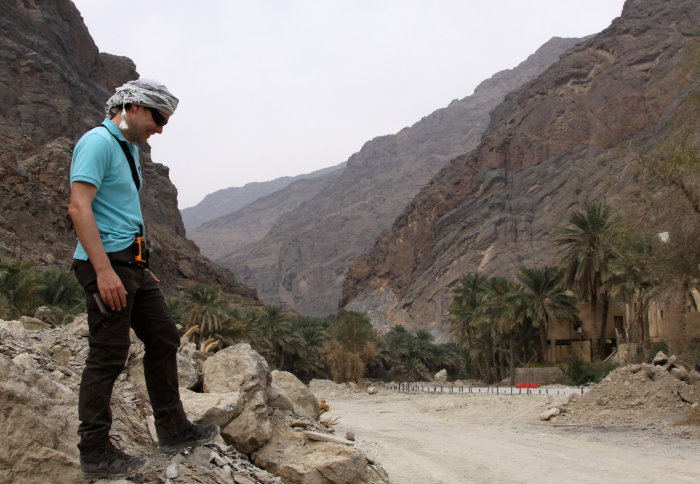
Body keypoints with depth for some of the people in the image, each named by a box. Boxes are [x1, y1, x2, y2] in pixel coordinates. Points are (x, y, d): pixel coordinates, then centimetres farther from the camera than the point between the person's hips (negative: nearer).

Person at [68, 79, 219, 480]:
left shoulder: (130, 148, 19)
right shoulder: (98, 142, -11)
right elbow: (79, 207, -21)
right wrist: (104, 270, -27)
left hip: (133, 264, 10)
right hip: (107, 264, -10)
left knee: (164, 341, 12)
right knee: (108, 357, -4)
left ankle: (173, 430, 23)